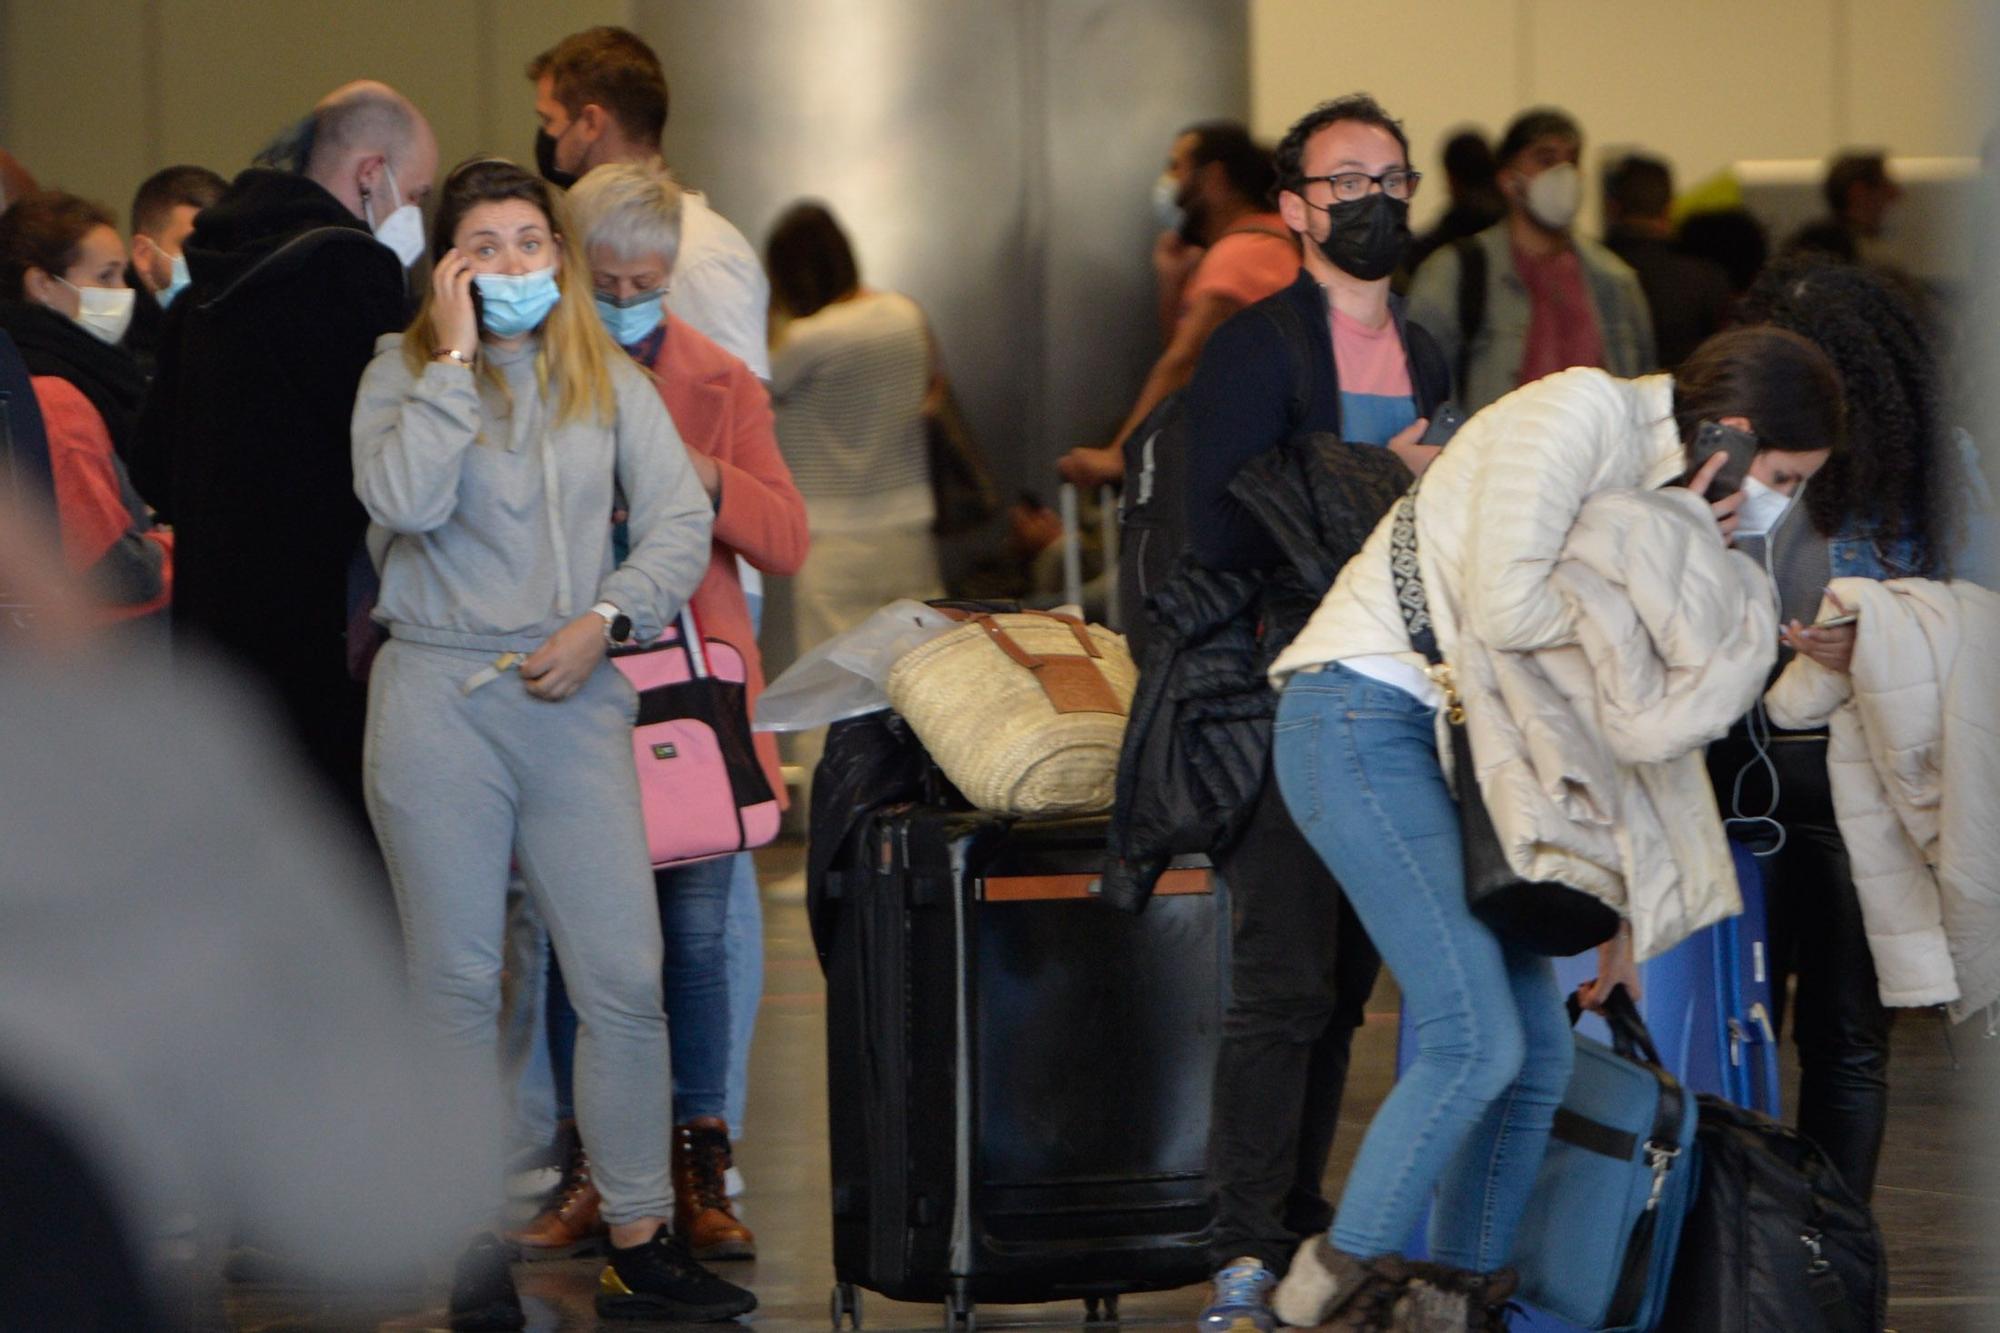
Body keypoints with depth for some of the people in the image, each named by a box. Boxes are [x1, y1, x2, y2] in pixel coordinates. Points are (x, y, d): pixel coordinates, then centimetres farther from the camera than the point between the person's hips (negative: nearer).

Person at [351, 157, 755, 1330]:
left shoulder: (608, 380, 11)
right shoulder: (404, 374, 4)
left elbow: (682, 520, 5)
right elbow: (404, 503, -14)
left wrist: (603, 620, -9)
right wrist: (454, 357, -10)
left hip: (573, 698, 2)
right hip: (439, 695, -2)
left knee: (626, 976, -3)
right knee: (458, 983, 2)